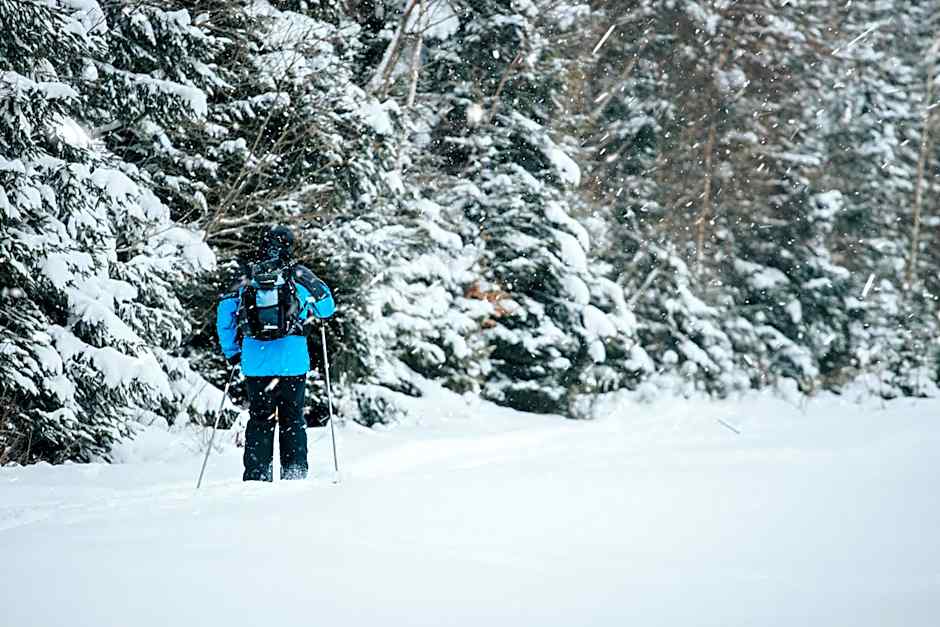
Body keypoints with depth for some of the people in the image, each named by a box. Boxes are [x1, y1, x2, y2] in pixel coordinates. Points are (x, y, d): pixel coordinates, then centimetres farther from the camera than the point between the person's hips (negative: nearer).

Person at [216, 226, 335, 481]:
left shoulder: (246, 278, 5)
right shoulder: (297, 275, 0)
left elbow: (224, 311, 5)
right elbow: (327, 306, 10)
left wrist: (232, 352, 15)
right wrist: (310, 314, 34)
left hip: (255, 363, 1)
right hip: (293, 361, -1)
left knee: (259, 420, 8)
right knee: (293, 419, 8)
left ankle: (256, 477, 3)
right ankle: (294, 474, 5)